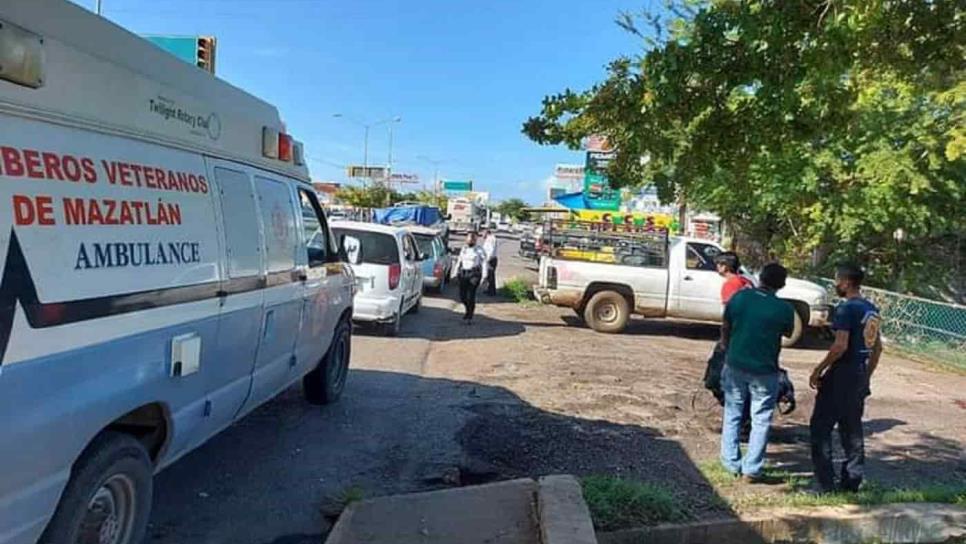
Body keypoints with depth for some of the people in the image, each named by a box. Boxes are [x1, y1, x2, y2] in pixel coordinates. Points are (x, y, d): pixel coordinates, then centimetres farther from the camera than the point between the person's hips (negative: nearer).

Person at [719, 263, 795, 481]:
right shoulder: (784, 308, -12)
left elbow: (725, 329, 3)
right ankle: (752, 469, 12)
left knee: (732, 416, 16)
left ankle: (731, 463, 22)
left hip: (735, 366, 3)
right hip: (764, 372, -2)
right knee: (761, 421, 10)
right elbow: (788, 333, 7)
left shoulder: (739, 297, -6)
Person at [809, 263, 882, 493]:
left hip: (842, 373, -9)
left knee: (821, 427, -1)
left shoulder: (846, 308, -15)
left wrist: (818, 370, -14)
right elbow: (877, 348, 17)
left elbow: (840, 346, -22)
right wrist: (867, 376, 23)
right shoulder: (872, 310, 12)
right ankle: (852, 482, 22)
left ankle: (825, 484, 0)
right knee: (852, 429, 16)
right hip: (860, 375, 9)